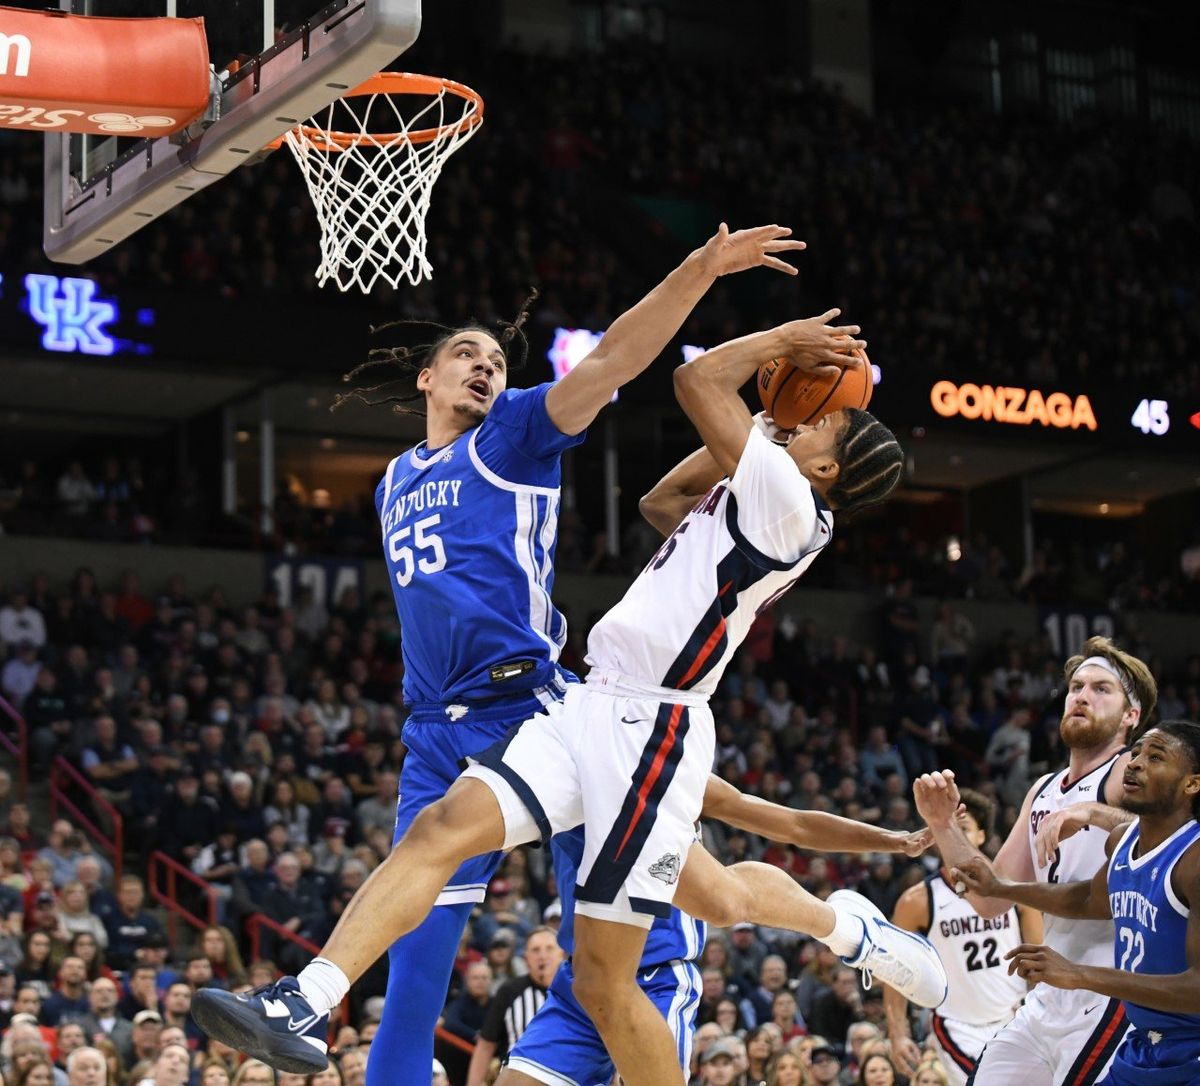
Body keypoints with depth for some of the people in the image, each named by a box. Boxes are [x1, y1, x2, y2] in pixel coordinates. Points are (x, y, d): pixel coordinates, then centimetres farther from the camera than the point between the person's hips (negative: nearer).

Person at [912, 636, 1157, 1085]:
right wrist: (943, 825, 3)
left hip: (1112, 1000, -8)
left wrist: (1095, 813, -35)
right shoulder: (1043, 790, 17)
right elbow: (992, 900, 16)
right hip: (1050, 1000, 8)